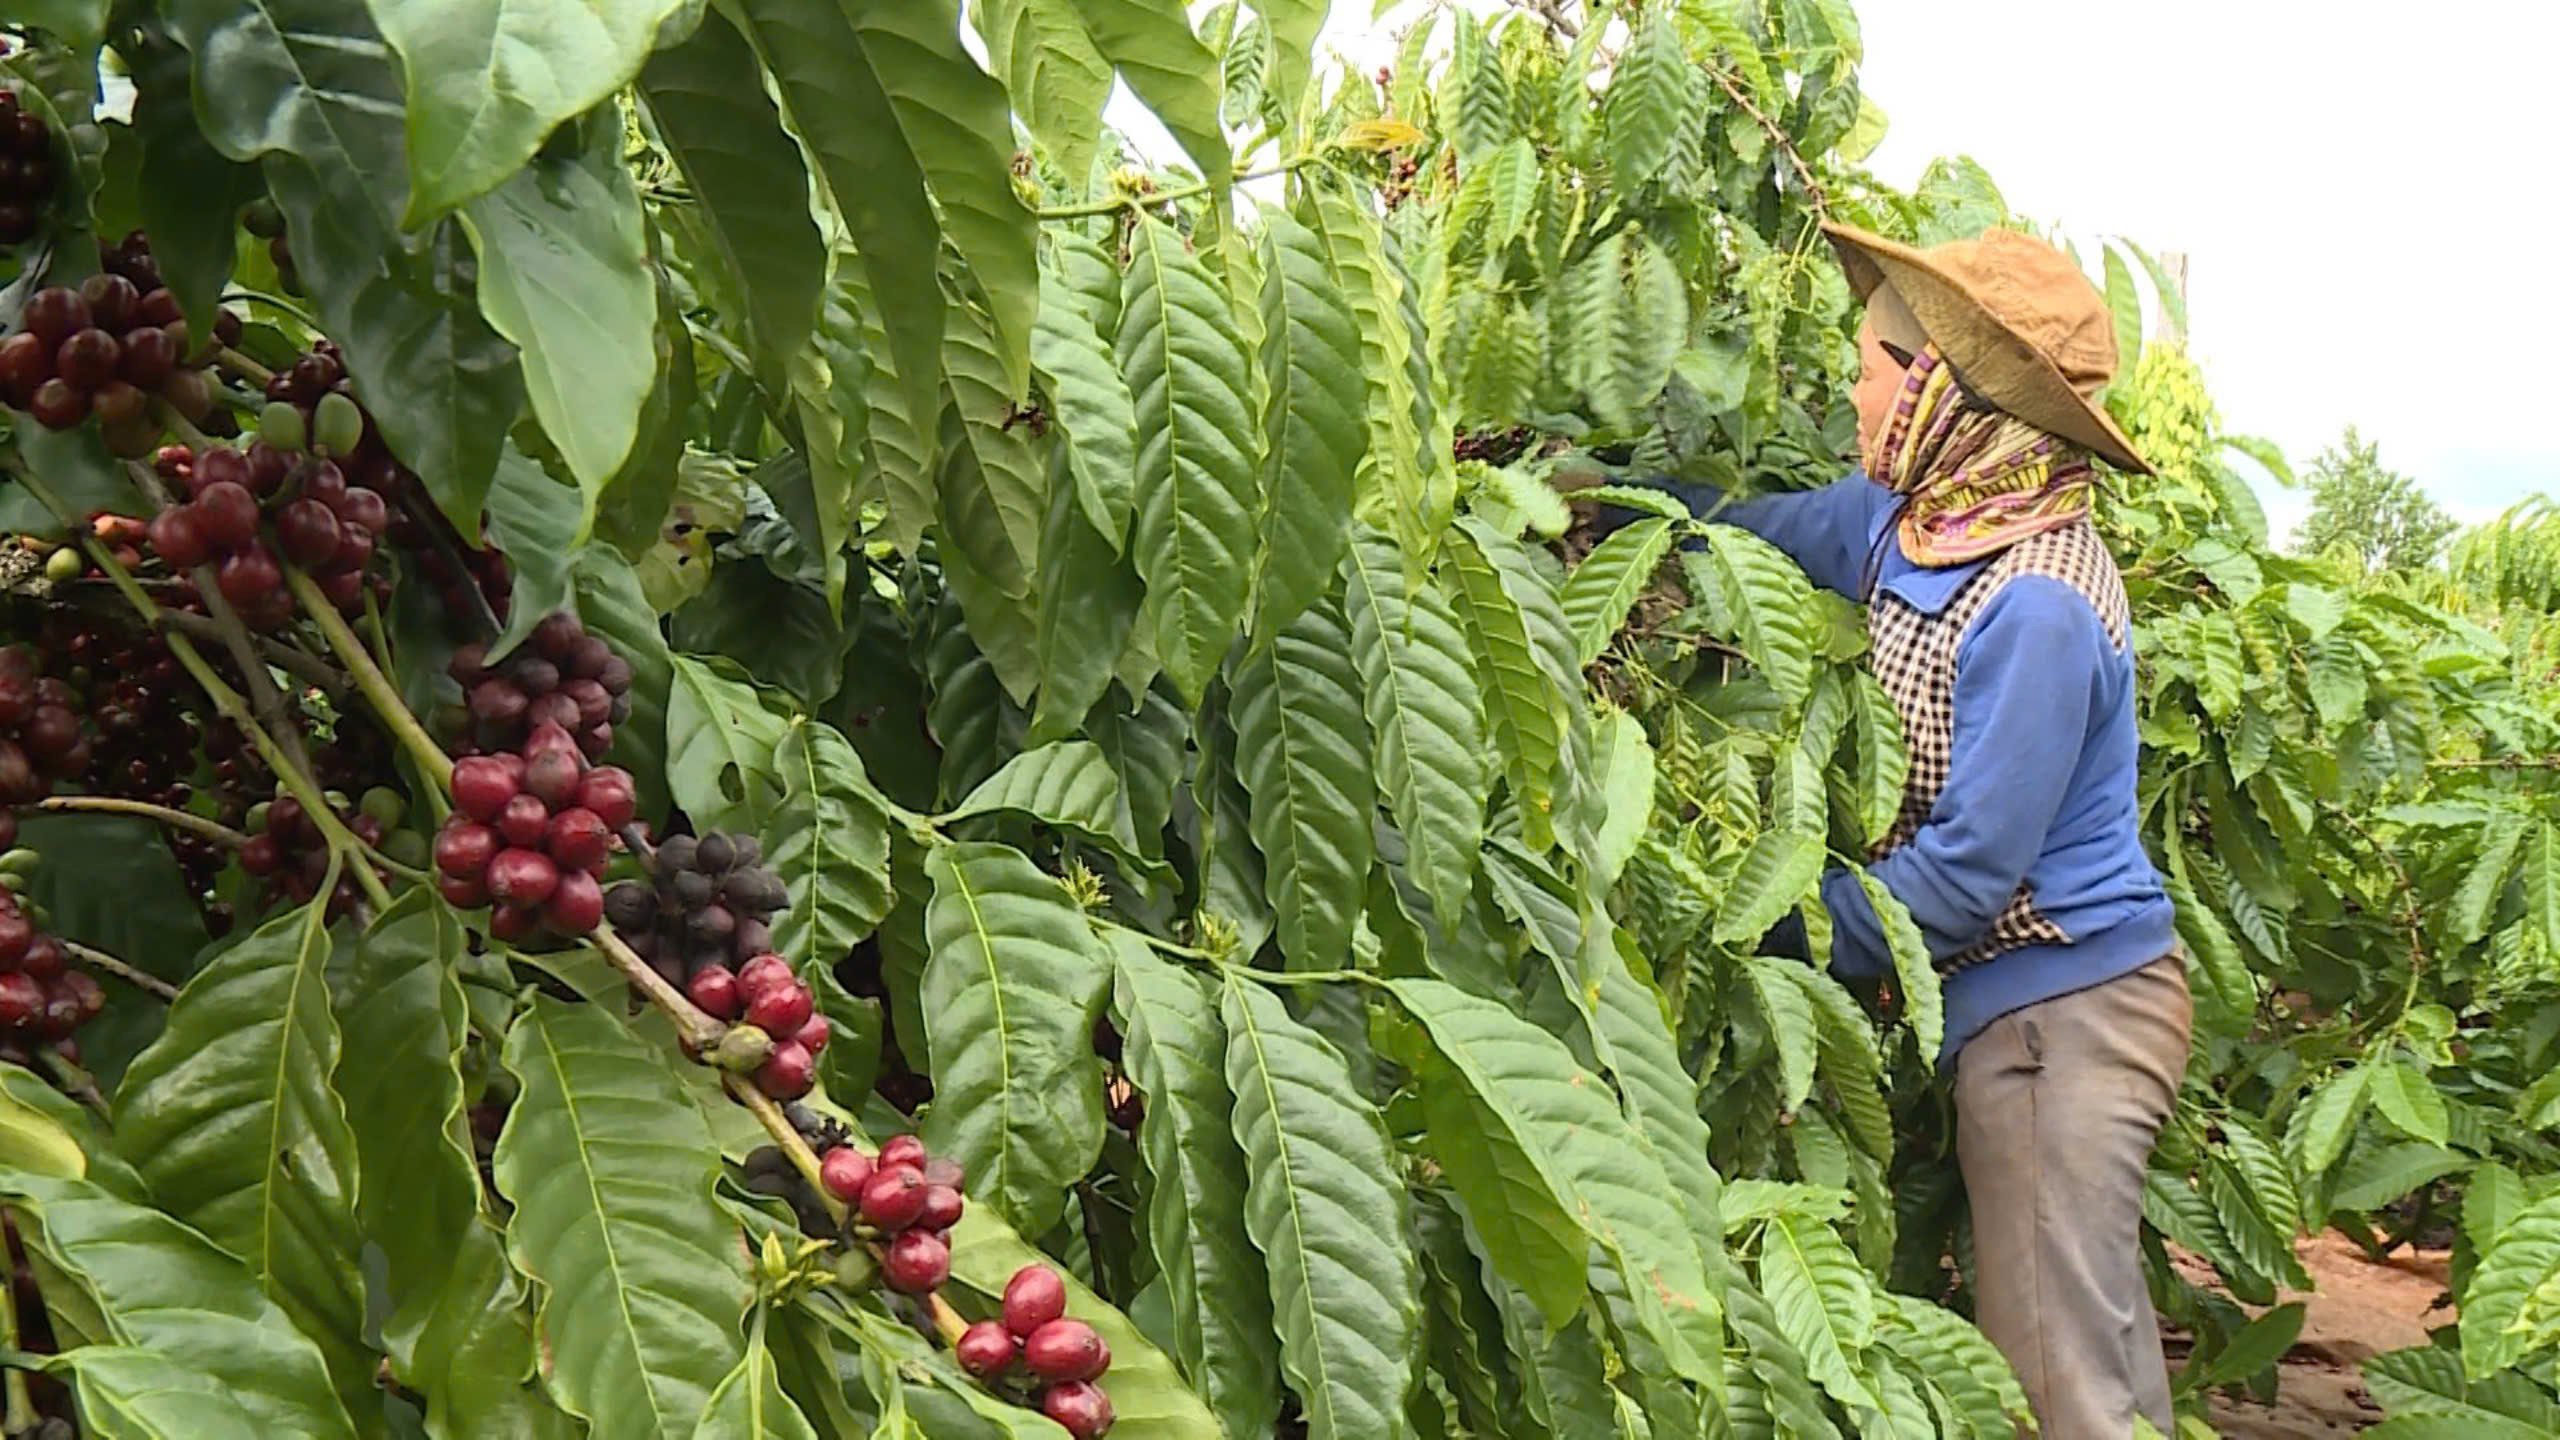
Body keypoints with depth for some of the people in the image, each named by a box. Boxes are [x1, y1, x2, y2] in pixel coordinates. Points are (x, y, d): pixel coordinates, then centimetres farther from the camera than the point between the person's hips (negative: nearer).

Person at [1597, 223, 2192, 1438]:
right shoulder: (1910, 519, 0)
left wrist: (1788, 929, -14)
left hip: (2060, 1005, -9)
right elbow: (1739, 529, 16)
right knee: (2094, 1337, 21)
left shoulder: (2034, 608, -25)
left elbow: (1968, 869, -23)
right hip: (2013, 1004, 9)